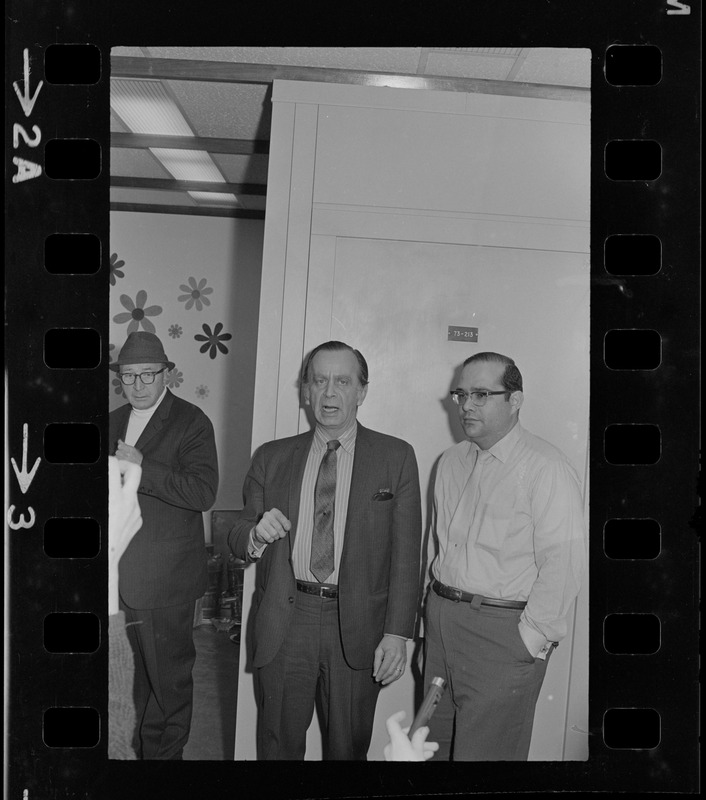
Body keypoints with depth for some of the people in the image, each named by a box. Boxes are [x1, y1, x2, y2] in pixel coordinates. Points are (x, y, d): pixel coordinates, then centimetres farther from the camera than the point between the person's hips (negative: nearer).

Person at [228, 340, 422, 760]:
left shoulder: (396, 457, 0)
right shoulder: (272, 457, 7)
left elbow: (405, 553, -3)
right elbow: (238, 537, 9)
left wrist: (397, 634, -10)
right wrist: (256, 535, -14)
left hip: (356, 629, -1)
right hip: (283, 624, 2)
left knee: (348, 749, 14)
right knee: (277, 745, 14)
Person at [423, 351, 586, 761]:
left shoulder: (545, 466, -14)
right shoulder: (452, 461, 11)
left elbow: (563, 562, -17)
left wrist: (531, 639, -16)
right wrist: (435, 608, 12)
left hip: (503, 630, -7)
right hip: (441, 616, 7)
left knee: (485, 751, 2)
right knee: (436, 744, 17)